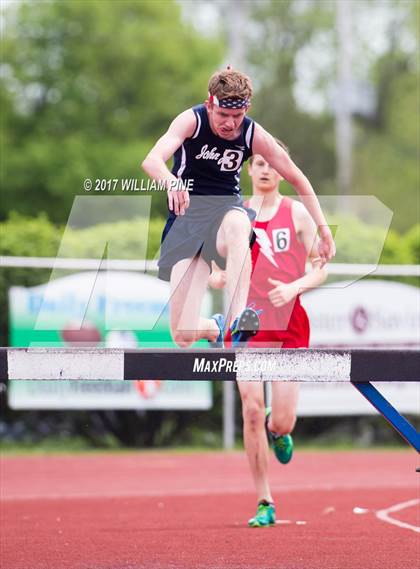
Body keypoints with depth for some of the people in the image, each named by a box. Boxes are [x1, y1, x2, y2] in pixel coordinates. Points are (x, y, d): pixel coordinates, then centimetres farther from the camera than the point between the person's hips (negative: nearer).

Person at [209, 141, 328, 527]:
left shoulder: (297, 214, 4)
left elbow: (320, 270, 3)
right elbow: (218, 273, 16)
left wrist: (293, 287, -16)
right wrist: (218, 278, -8)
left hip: (289, 324, -1)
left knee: (283, 420, -7)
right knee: (251, 411, -9)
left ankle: (276, 431, 33)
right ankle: (265, 504, 1)